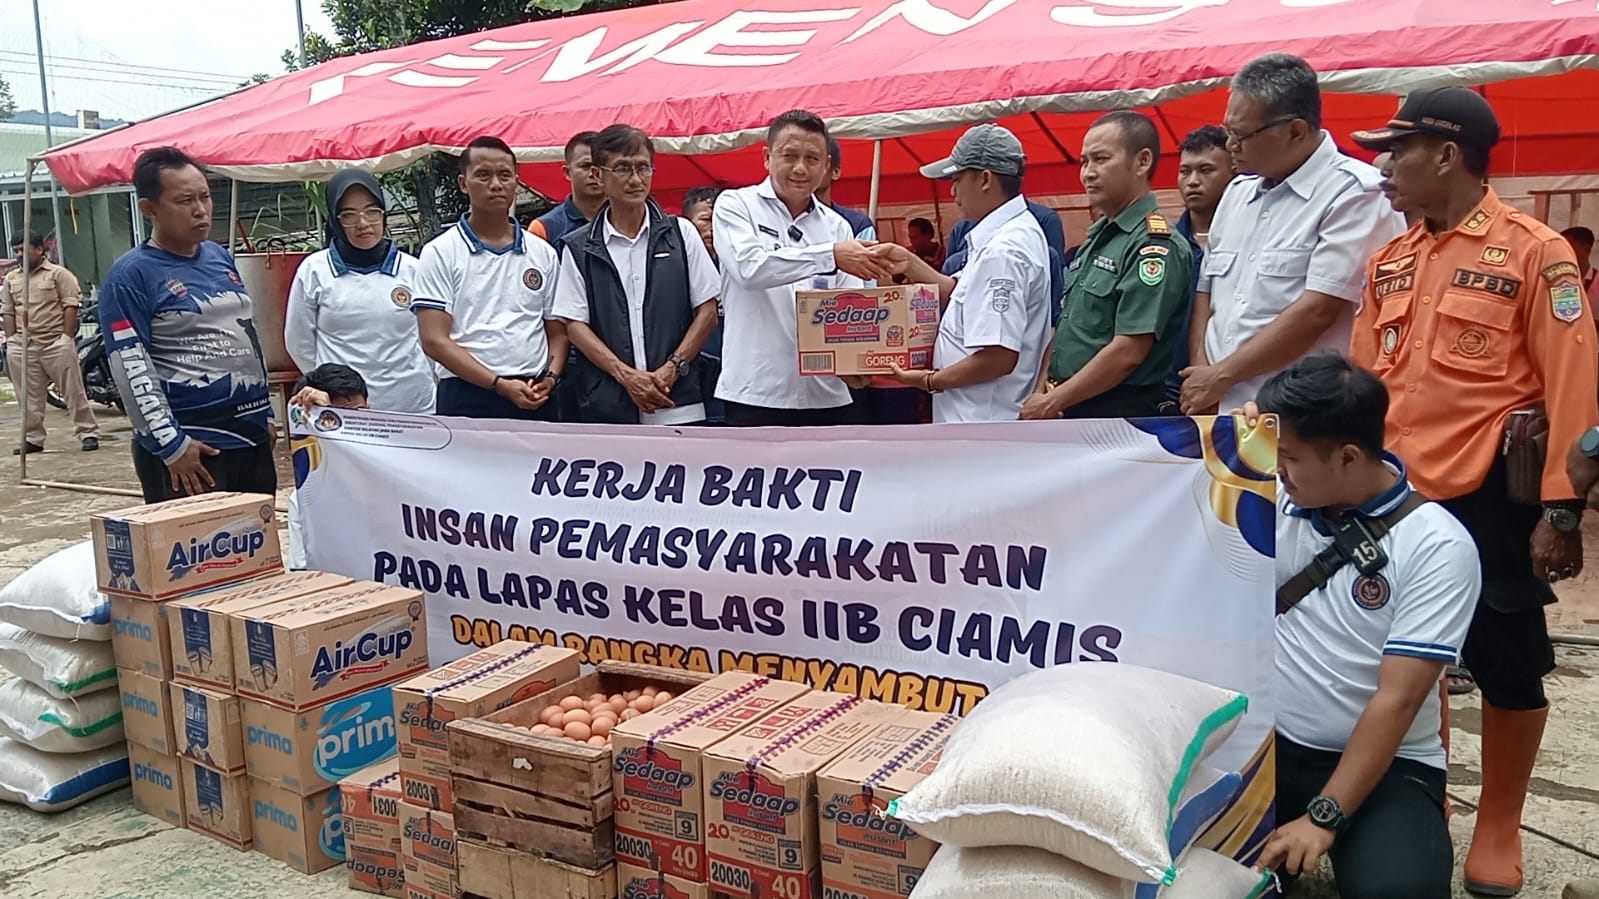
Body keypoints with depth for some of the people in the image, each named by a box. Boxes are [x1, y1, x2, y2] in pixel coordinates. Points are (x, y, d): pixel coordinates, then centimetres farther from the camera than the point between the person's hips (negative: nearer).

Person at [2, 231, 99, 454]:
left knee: (74, 391, -2)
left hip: (56, 344, -5)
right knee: (30, 397, 8)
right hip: (23, 347, 5)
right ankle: (33, 438, 15)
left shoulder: (59, 274, -1)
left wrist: (67, 338, -12)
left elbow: (70, 307, -6)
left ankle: (88, 433, 3)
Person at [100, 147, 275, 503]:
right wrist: (171, 444, -17)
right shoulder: (131, 275, -8)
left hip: (252, 434, 7)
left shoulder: (220, 256, 12)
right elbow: (131, 370, -13)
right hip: (190, 444, -7)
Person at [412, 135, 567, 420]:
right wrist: (500, 384, -15)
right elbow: (434, 341, -7)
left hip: (535, 400, 3)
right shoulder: (440, 253, 1)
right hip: (466, 400, -3)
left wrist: (551, 376, -5)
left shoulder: (543, 253, 12)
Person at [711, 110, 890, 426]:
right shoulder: (736, 206, 2)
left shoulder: (838, 226, 13)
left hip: (828, 395, 4)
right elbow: (749, 266, -18)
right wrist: (832, 255, -25)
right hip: (757, 396, -4)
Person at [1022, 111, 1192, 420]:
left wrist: (1051, 403, -15)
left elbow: (1128, 352, -21)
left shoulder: (1155, 245, -14)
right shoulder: (1096, 237, 14)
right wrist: (1042, 392, 2)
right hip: (1069, 411, 8)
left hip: (1119, 413, -8)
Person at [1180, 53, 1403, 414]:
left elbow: (1316, 312, -16)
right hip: (1222, 411, 6)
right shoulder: (1238, 191, 14)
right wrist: (1201, 376, 1)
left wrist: (1221, 375, -11)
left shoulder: (1355, 193, -9)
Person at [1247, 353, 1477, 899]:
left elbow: (1396, 700, -17)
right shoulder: (1275, 498, 0)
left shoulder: (1438, 547, -12)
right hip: (1269, 742, 3)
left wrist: (1323, 819, -21)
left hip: (1387, 764, -3)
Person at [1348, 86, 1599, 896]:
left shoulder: (1534, 253, -7)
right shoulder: (1387, 262, 10)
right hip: (1394, 496, 6)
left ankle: (1498, 828, 25)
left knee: (1506, 665, 7)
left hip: (1488, 500, -5)